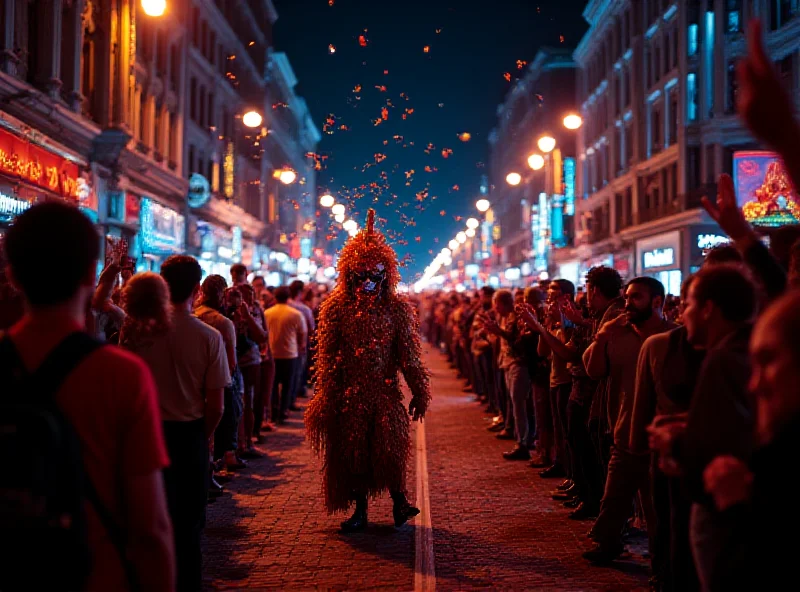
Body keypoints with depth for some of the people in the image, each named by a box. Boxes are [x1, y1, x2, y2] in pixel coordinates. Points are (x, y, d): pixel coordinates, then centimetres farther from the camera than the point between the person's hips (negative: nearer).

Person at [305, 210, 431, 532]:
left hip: (385, 392, 0)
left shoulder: (397, 308, 1)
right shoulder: (336, 307, -1)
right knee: (352, 452, 6)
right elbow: (327, 356, 0)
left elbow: (409, 354, 4)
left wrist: (418, 392, 2)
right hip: (349, 393, 1)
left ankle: (399, 501, 14)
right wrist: (327, 398, -3)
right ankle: (360, 510, 19)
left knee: (390, 448, -5)